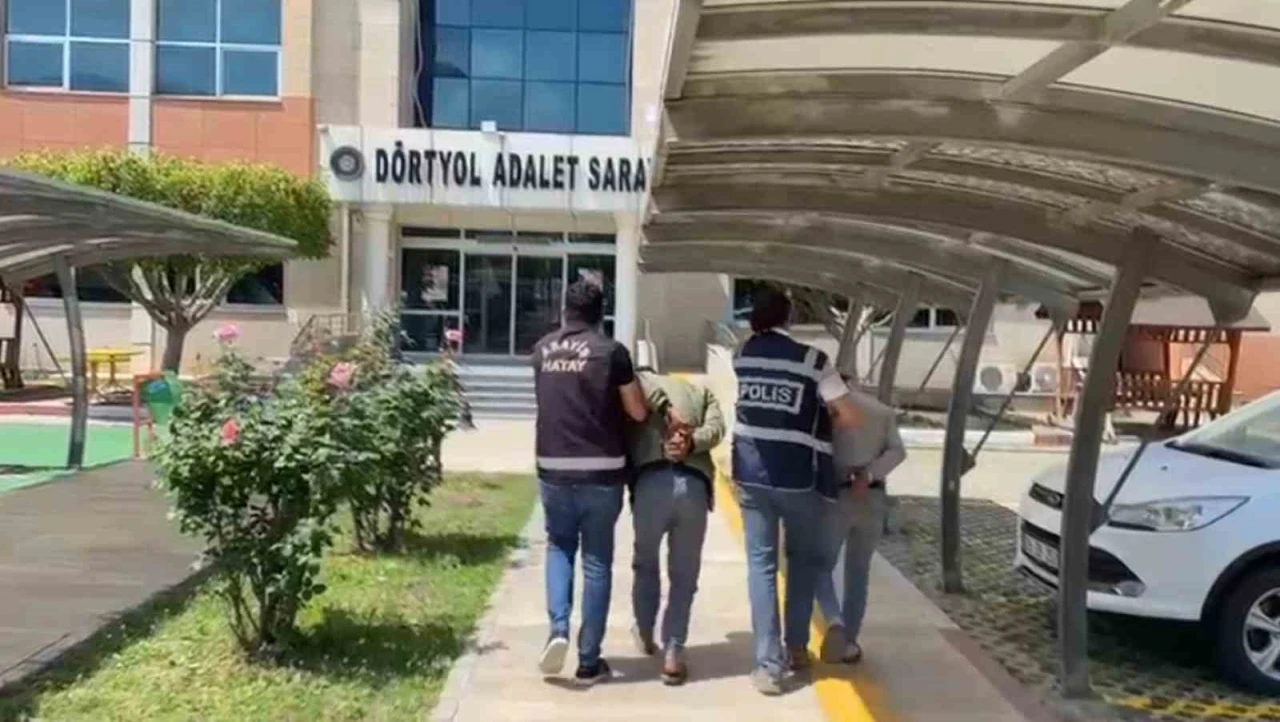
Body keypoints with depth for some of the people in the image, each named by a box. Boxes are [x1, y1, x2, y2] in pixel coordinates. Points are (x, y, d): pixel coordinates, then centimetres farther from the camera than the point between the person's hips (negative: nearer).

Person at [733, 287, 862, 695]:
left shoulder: (742, 357, 5)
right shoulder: (812, 360, -6)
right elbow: (850, 419, -7)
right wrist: (821, 423, 12)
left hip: (752, 473, 2)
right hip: (798, 476, -2)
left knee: (761, 564, 5)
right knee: (803, 559, 18)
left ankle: (768, 664, 0)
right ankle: (797, 648, 24)